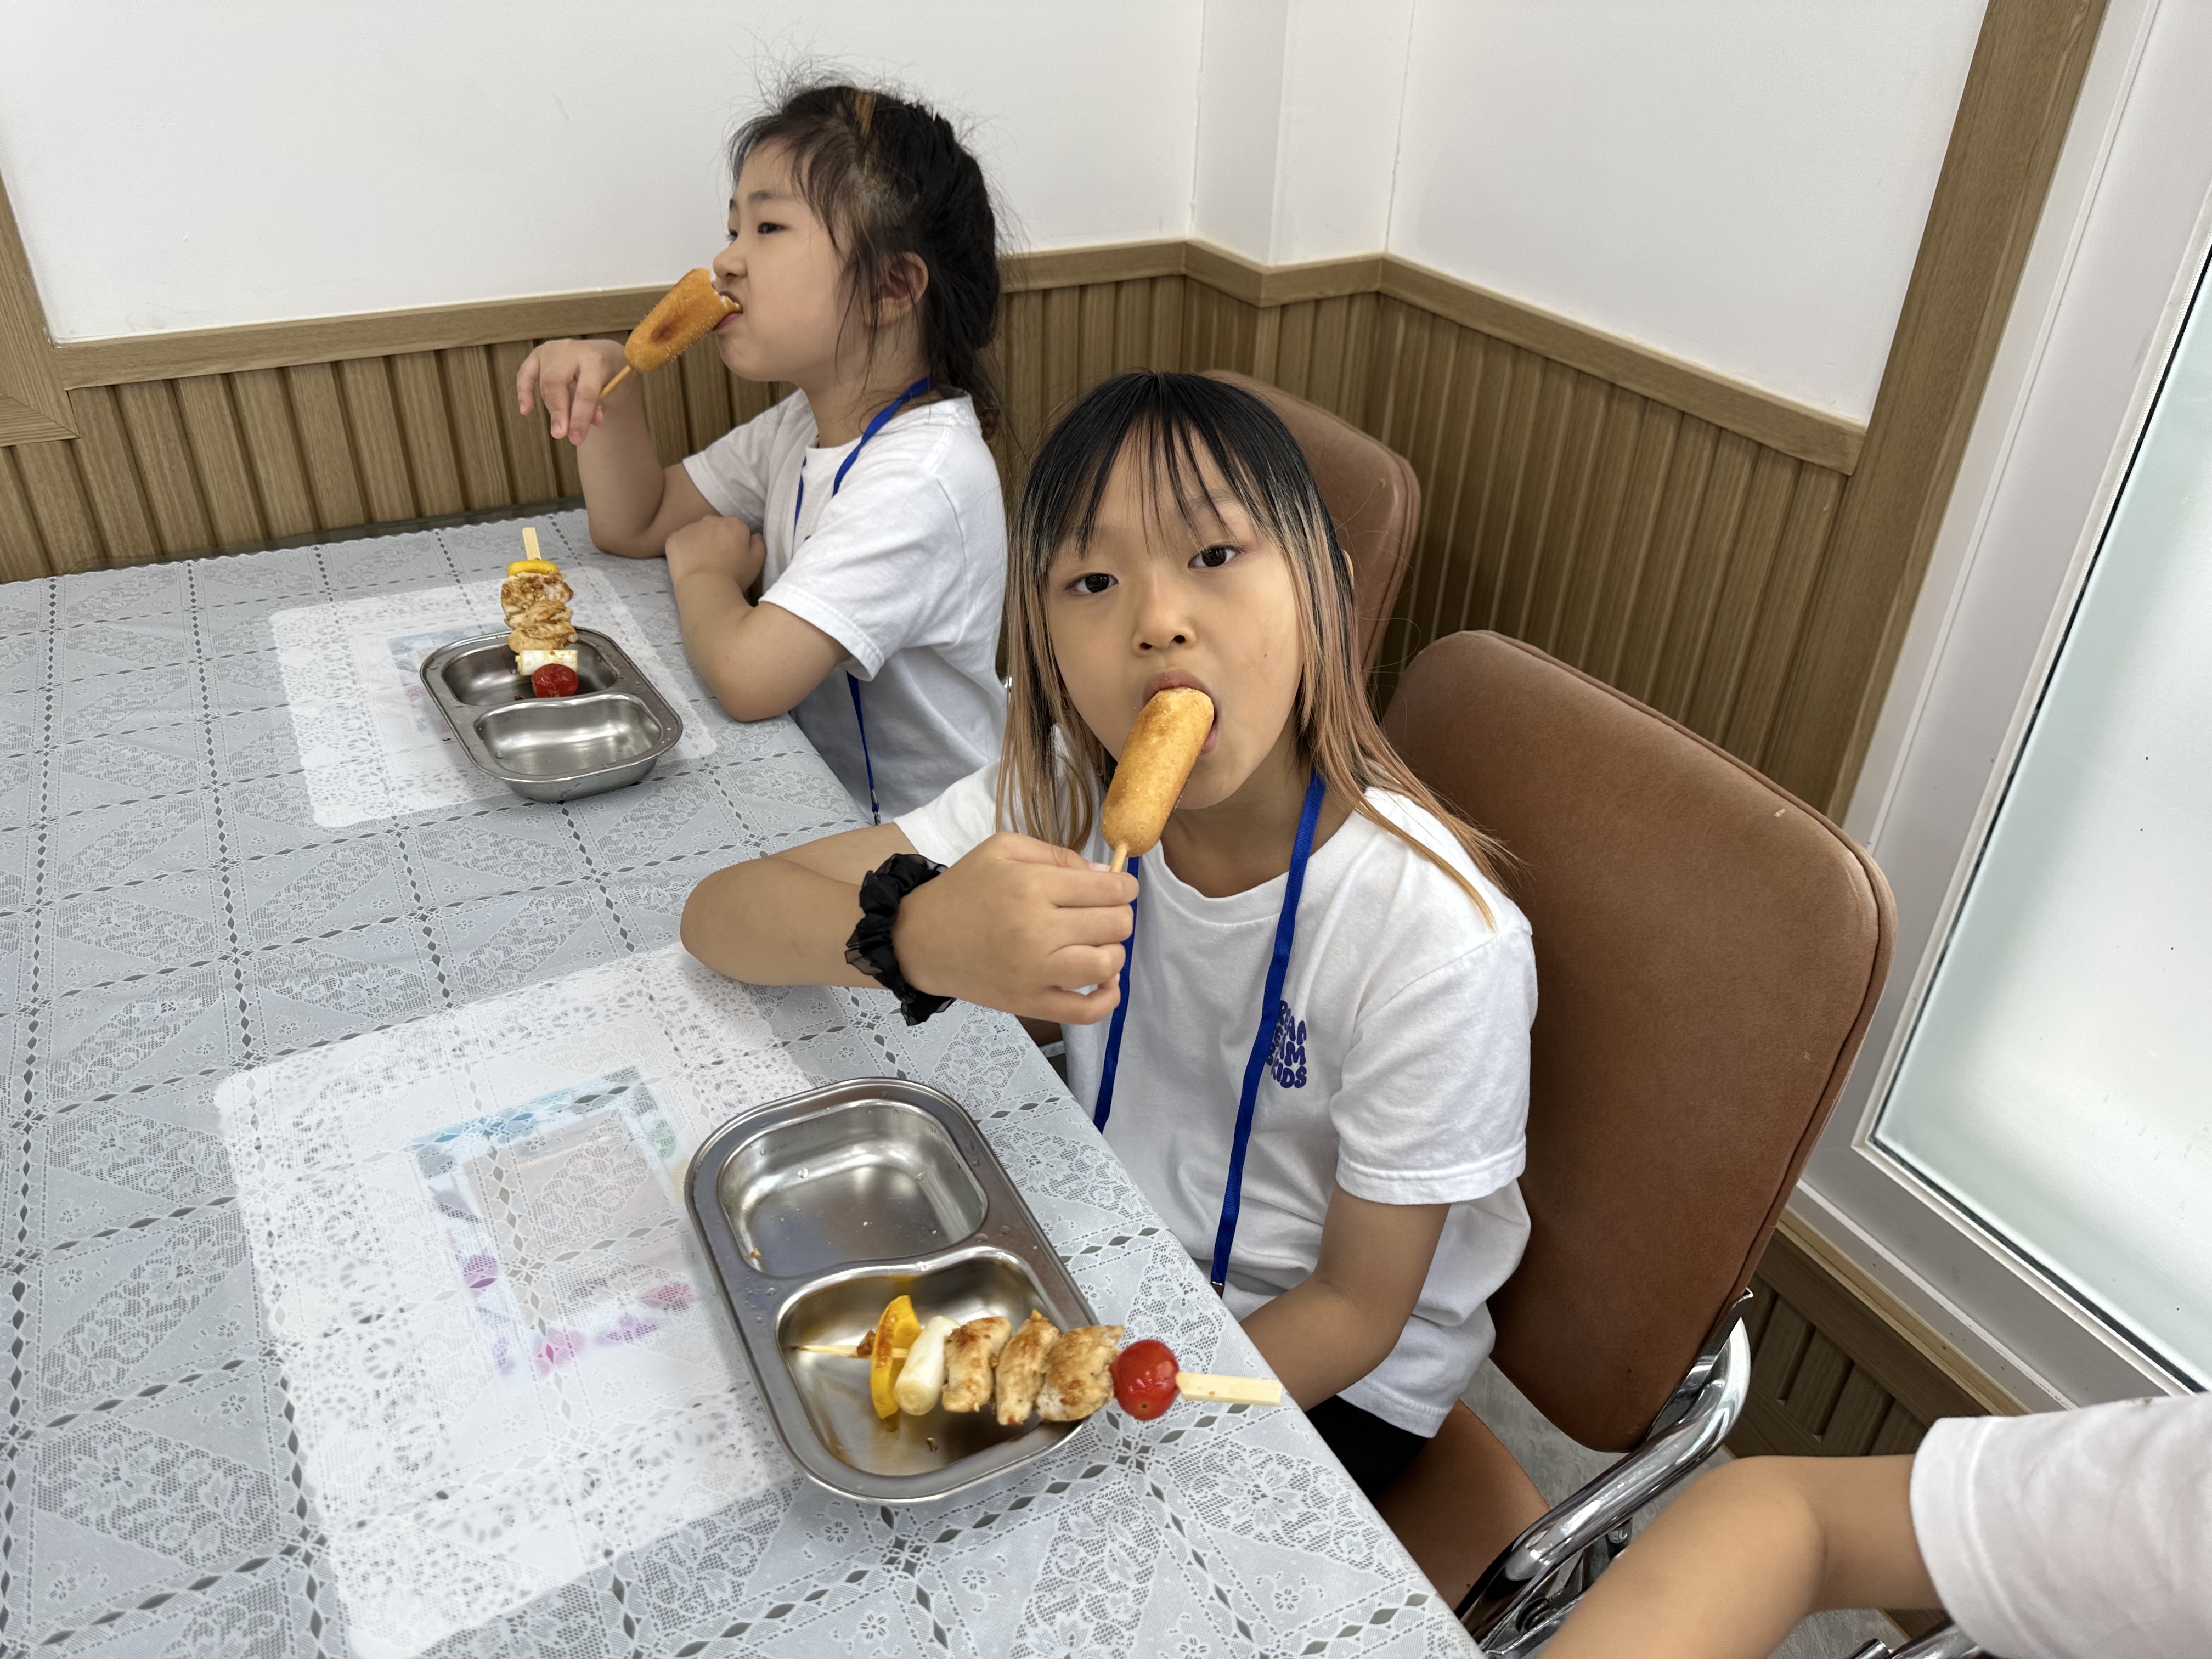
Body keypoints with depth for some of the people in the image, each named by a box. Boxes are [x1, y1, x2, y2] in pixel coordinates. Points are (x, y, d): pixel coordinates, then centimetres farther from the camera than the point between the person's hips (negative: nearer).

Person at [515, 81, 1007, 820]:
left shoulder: (919, 479, -26)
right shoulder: (806, 423, 5)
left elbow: (747, 677, -32)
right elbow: (635, 524, 14)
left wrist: (704, 571, -10)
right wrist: (613, 386, -4)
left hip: (918, 845, -8)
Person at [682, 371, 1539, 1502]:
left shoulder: (1435, 938, -29)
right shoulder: (1066, 794, -16)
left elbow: (1354, 1308, -16)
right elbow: (716, 915, -19)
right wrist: (916, 935, -40)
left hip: (1334, 1373, -3)